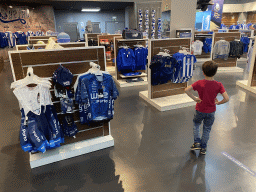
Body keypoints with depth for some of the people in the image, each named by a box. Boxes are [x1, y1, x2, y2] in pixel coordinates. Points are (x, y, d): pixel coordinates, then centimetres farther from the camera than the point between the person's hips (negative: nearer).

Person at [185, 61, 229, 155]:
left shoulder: (199, 83, -19)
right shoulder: (218, 85, -16)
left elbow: (186, 90, -28)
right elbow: (226, 98, -21)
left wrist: (194, 98, -17)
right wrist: (218, 102, -3)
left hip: (200, 110, -1)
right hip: (211, 111, 1)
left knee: (196, 124, 27)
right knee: (207, 129, 20)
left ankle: (197, 142, 19)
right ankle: (203, 148, 30)